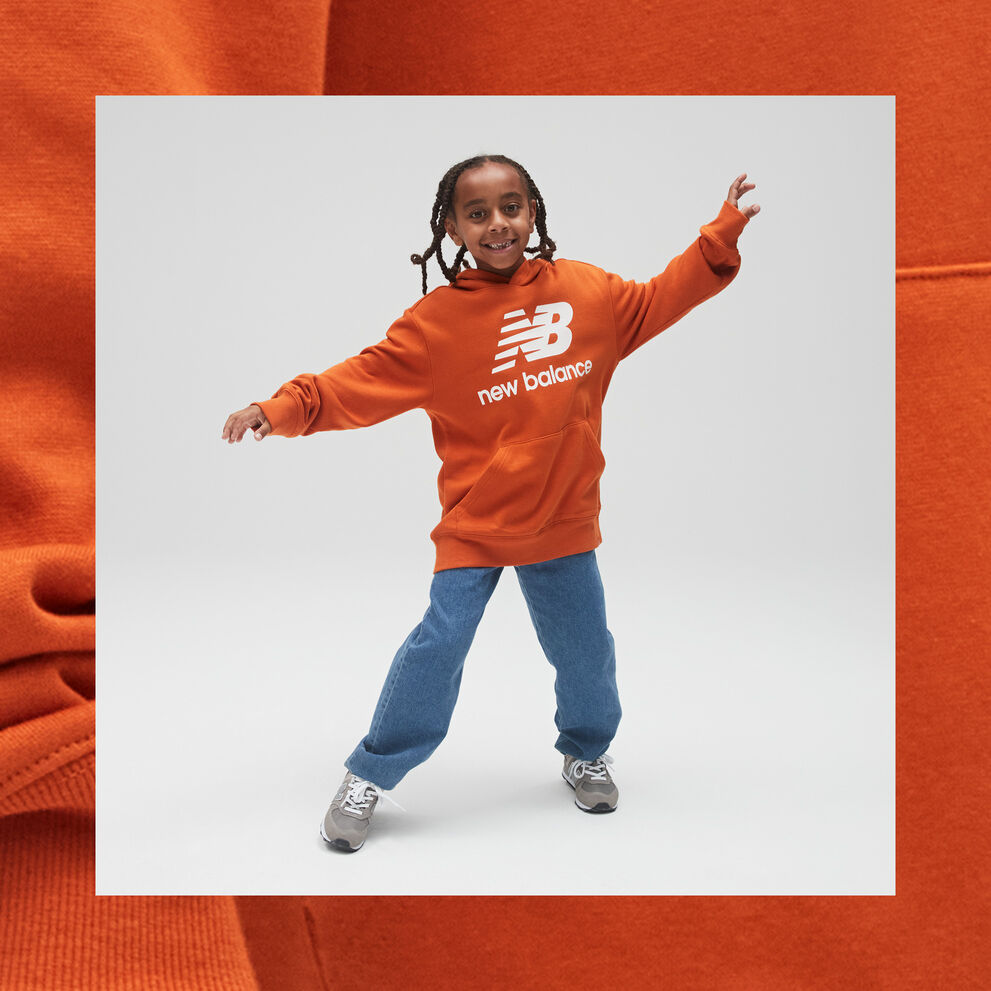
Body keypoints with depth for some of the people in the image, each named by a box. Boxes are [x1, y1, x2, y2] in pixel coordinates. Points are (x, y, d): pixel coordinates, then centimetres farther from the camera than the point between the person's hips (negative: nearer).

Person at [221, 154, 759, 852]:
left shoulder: (585, 290, 0)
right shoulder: (437, 319, -9)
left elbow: (657, 302, 14)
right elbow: (364, 381, -13)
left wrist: (721, 238, 10)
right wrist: (286, 408, -25)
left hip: (564, 521, 3)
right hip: (474, 525, -3)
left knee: (586, 650, 14)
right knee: (438, 646, -7)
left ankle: (587, 753, 43)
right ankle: (369, 778, 14)